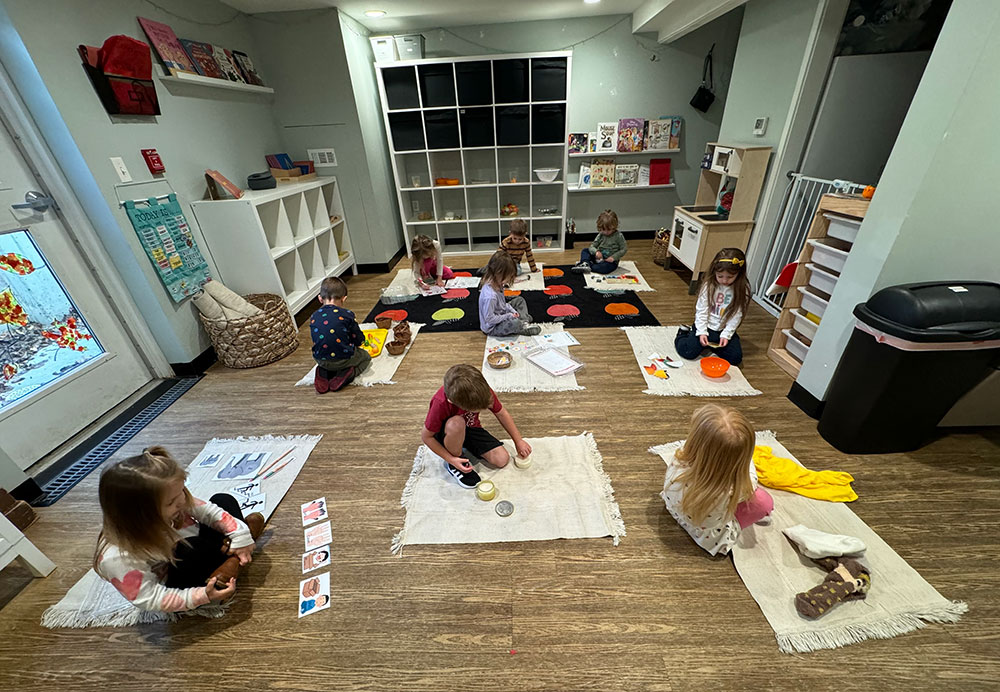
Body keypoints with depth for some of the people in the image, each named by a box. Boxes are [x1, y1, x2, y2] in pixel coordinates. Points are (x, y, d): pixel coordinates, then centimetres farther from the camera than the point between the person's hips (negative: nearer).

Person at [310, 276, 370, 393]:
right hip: (344, 359, -4)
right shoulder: (347, 315, -10)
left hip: (321, 360, 4)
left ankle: (323, 374, 7)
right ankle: (347, 373, -4)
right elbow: (359, 340, -2)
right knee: (366, 357, 25)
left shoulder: (314, 317, 3)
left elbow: (316, 341, 13)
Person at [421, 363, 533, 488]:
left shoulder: (482, 390, -27)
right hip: (448, 433, -4)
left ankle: (467, 448, 12)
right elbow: (426, 436, -22)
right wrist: (451, 459, -24)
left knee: (502, 459, -13)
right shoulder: (440, 403, -37)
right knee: (456, 423, -40)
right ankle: (453, 466, -11)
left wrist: (519, 441, -5)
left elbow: (501, 413, -9)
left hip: (471, 428, 4)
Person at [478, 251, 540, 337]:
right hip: (493, 328, -10)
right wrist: (509, 316, -22)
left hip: (502, 314, 10)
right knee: (514, 323, -36)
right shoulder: (490, 296, -35)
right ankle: (523, 329, -2)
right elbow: (489, 319, -31)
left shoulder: (497, 285, -4)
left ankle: (524, 322, -1)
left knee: (519, 300, 15)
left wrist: (512, 311, -3)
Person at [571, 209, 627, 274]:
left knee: (606, 267, -39)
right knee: (585, 250, -3)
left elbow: (624, 249, -8)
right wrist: (596, 251, -25)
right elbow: (592, 246, 0)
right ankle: (585, 263, -28)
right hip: (598, 258, 5)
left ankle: (589, 266, -27)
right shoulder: (600, 235, 1)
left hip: (610, 261, -5)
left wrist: (613, 257, -21)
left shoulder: (618, 236, -11)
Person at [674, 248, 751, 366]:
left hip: (725, 330, 2)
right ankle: (683, 334, 14)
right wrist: (702, 332, -15)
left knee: (735, 358, -11)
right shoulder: (709, 285, -10)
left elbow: (737, 316, -7)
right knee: (688, 352, -18)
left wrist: (726, 335, -14)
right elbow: (701, 311, -9)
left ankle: (712, 346, 15)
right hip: (706, 326, -2)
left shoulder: (742, 290, -7)